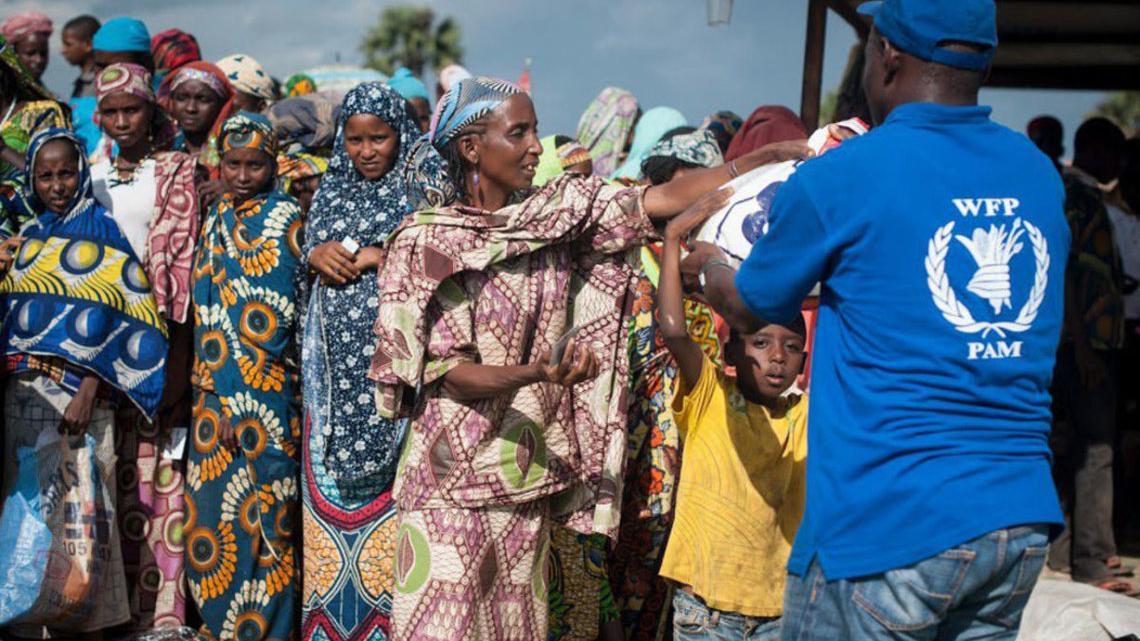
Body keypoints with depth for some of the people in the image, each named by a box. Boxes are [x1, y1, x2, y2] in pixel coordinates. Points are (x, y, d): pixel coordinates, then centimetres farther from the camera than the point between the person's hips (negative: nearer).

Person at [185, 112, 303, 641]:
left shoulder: (284, 220, -8)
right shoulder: (217, 217, 13)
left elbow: (272, 322, -13)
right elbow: (207, 304, 15)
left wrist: (242, 404, -15)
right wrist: (218, 392, 5)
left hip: (264, 392, -7)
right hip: (216, 388, 7)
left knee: (260, 507, -2)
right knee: (212, 501, 9)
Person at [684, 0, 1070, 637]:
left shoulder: (840, 178, -9)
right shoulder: (1041, 174, 8)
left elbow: (749, 309, 8)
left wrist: (707, 268, 29)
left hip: (891, 527, -6)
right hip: (1023, 517, 6)